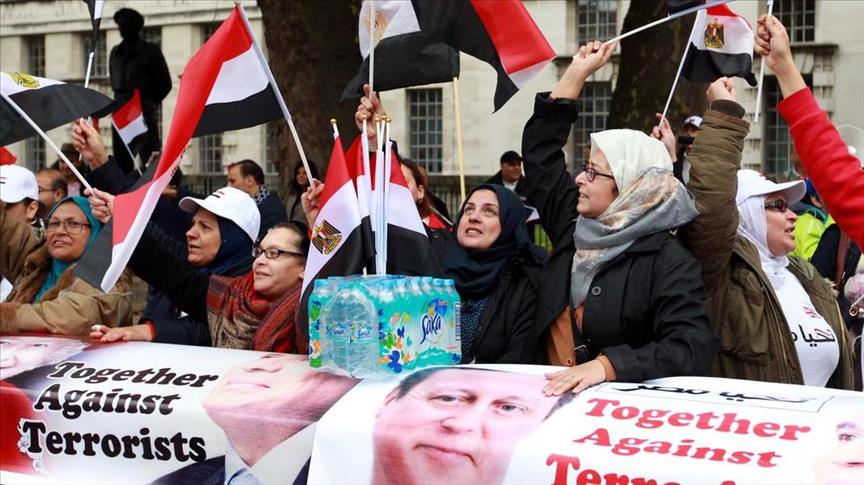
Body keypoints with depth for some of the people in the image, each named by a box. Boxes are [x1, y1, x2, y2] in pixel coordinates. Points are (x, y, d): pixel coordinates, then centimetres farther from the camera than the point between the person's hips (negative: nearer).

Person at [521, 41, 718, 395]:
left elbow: (693, 349, -20)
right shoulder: (575, 227, 10)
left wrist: (606, 365, -32)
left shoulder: (668, 261, -9)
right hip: (549, 395, 5)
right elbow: (539, 152, 20)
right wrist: (576, 74, 19)